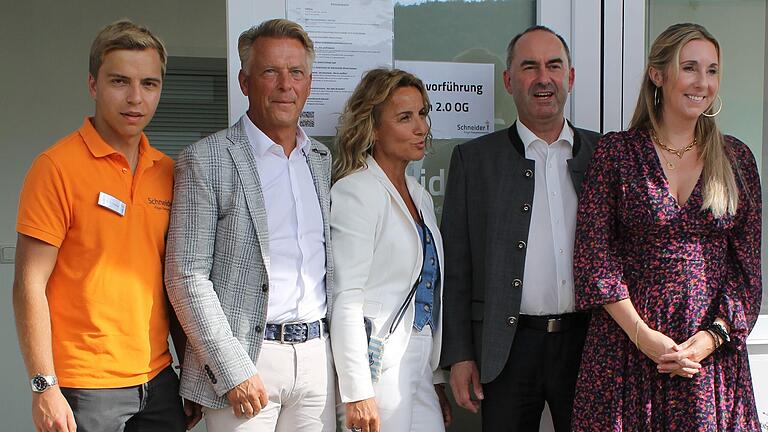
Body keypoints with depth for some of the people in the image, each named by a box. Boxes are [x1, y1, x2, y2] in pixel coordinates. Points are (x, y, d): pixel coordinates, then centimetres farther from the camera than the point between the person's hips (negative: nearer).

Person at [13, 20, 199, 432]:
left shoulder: (167, 172, 7)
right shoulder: (58, 166, -9)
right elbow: (30, 285, -11)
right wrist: (44, 387, -15)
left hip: (158, 382, 5)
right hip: (84, 389, -5)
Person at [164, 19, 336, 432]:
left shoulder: (322, 160, 12)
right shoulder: (206, 160, -5)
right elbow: (186, 277, -10)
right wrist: (233, 370, -15)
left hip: (317, 356, 5)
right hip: (246, 356, -5)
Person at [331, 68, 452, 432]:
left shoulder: (420, 196, 14)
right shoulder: (356, 192, -10)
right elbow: (345, 299, -16)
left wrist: (437, 377, 16)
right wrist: (357, 392, -19)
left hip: (420, 370, 7)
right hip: (378, 368, -7)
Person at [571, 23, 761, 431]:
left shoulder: (736, 158, 8)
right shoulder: (616, 151, 0)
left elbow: (746, 263, 6)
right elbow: (593, 254, -5)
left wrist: (712, 336, -8)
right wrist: (643, 335, -12)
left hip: (714, 349, 2)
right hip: (625, 347, -2)